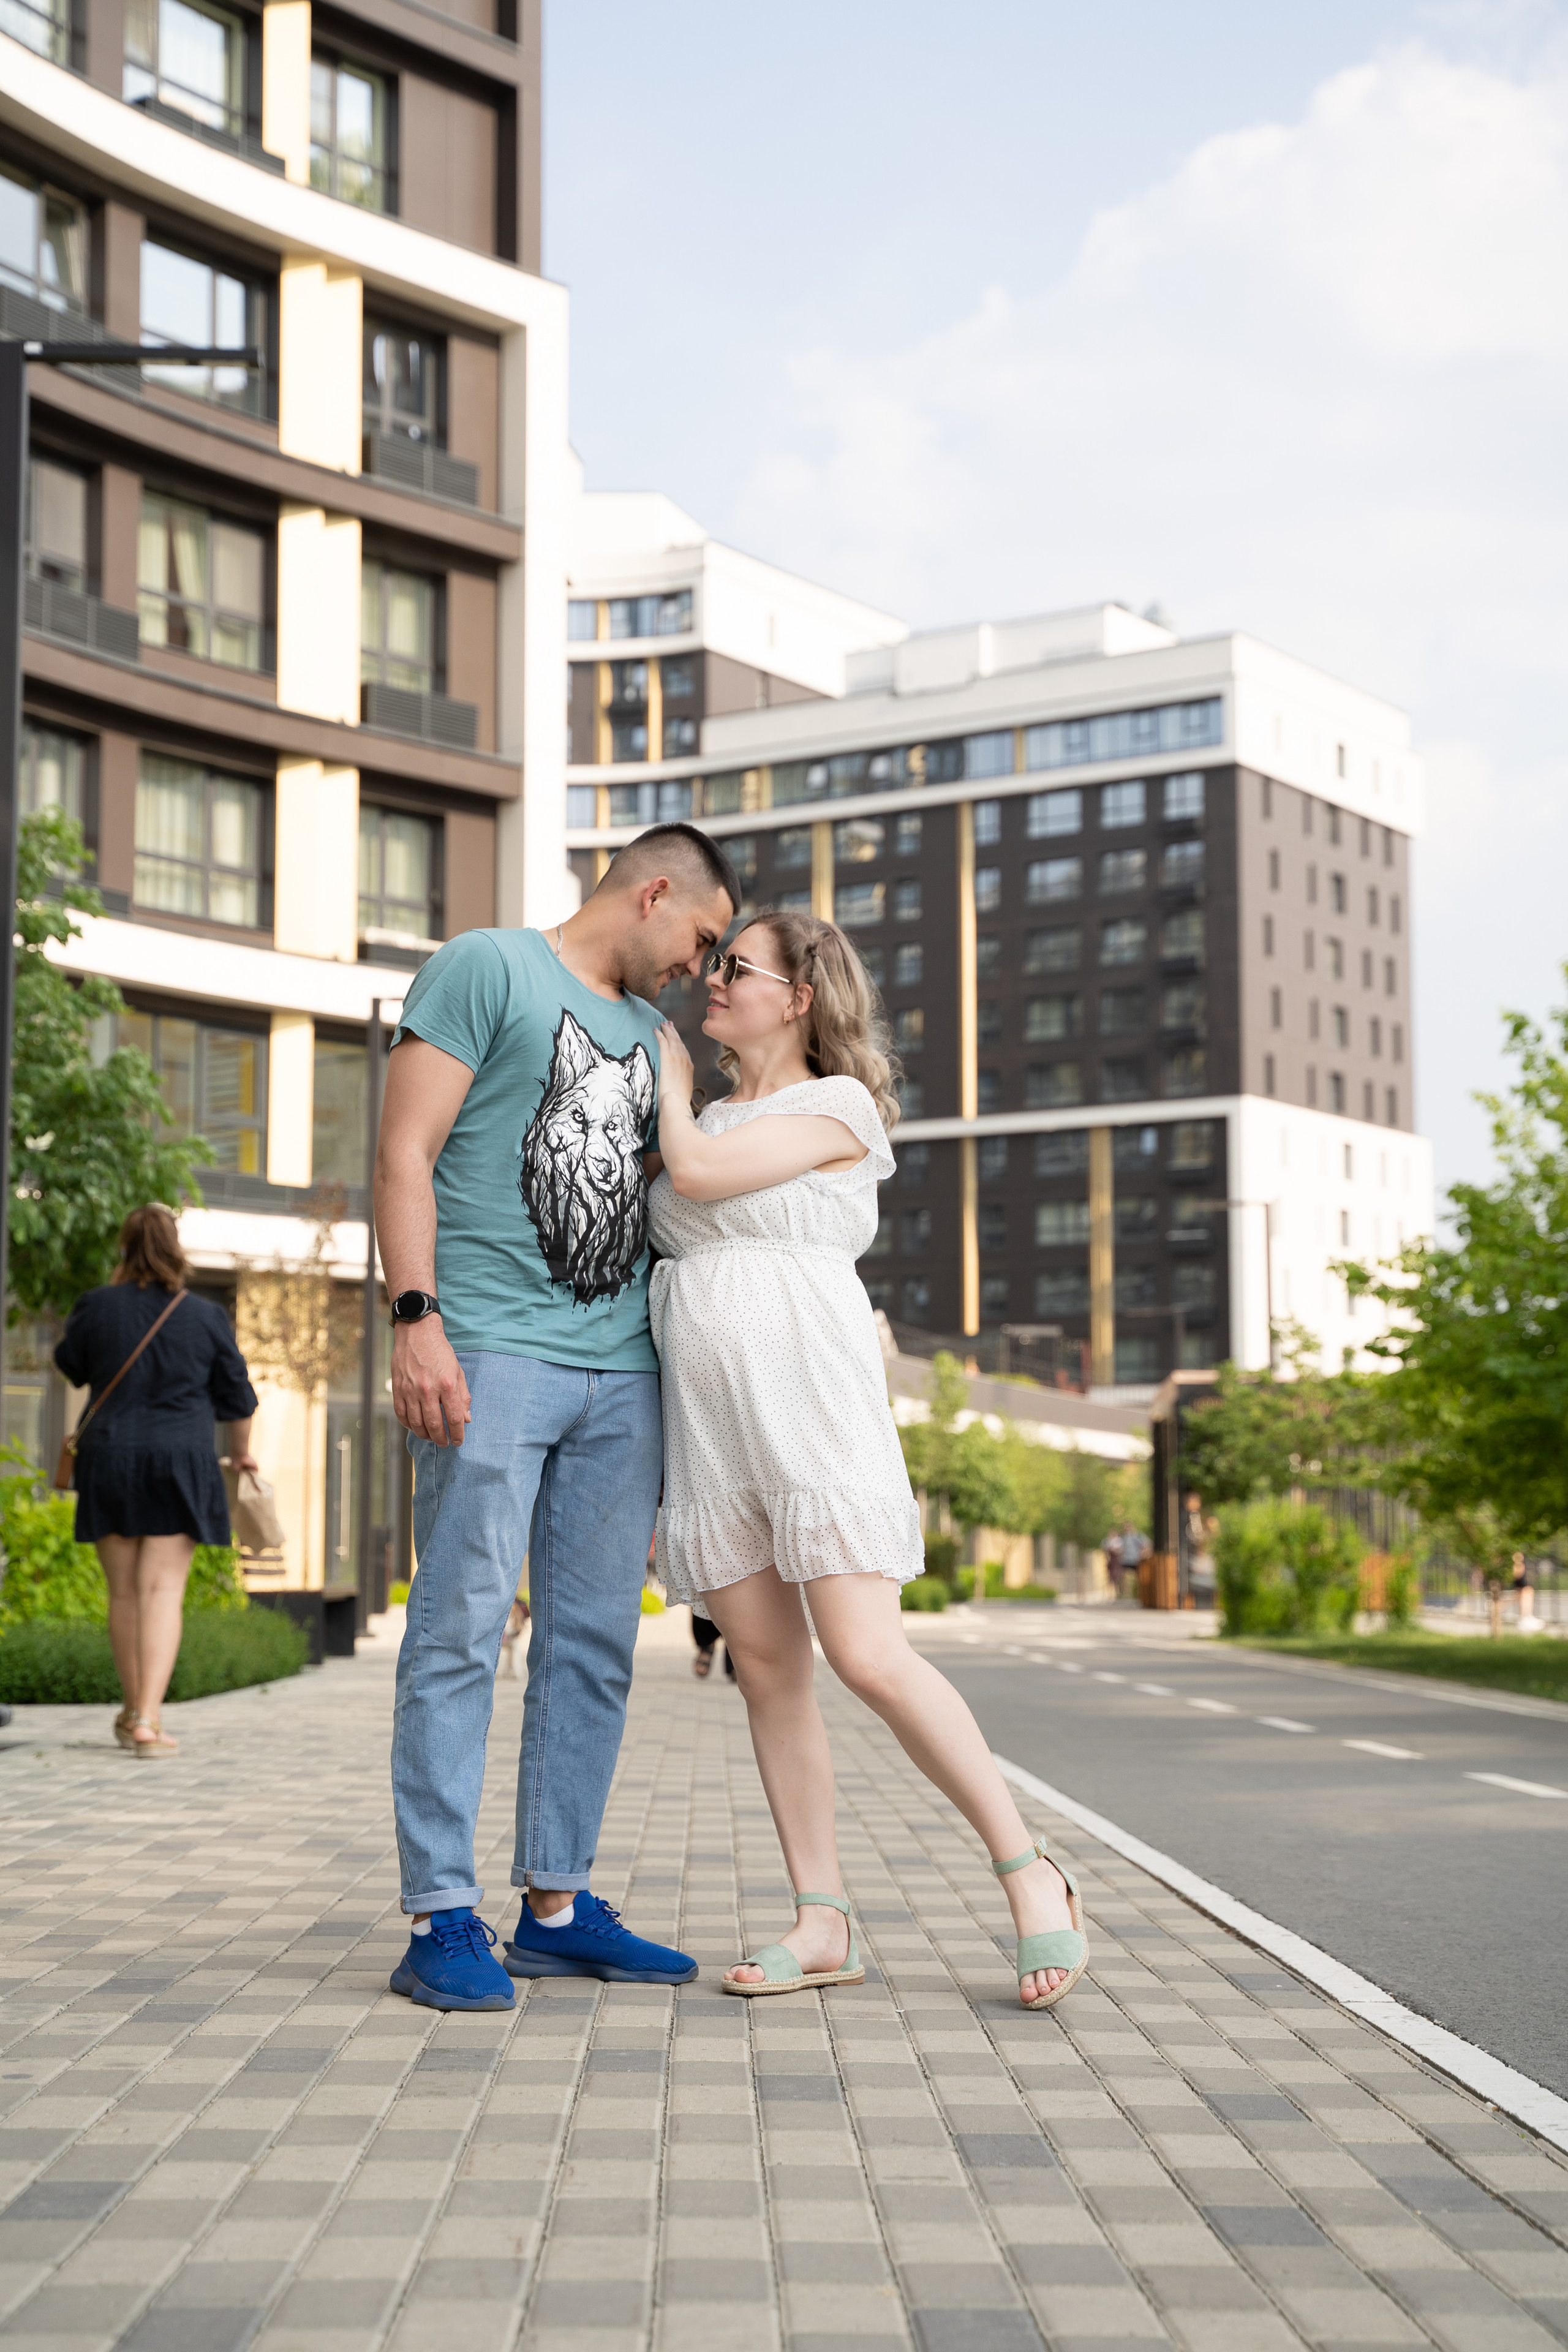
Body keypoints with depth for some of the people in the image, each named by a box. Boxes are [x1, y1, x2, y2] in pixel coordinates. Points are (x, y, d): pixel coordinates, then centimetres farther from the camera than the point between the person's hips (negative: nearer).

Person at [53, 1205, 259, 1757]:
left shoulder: (97, 1307, -2)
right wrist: (241, 1452, 25)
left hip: (109, 1458, 1)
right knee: (164, 1589, -4)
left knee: (123, 1592, 11)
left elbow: (70, 1366, 16)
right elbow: (236, 1395, 7)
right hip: (181, 1461, -1)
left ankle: (134, 1713, 23)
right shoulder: (205, 1316, -2)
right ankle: (148, 1720, -14)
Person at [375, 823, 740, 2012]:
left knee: (595, 1639, 7)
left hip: (623, 1370, 7)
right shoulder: (487, 968, 1)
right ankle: (443, 1920, -4)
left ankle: (558, 1904, 15)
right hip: (495, 1353, -7)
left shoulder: (649, 1032, 23)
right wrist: (417, 1316, -17)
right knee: (463, 1629, -8)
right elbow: (408, 1152, -7)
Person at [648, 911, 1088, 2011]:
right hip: (709, 1419, 7)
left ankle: (1031, 1872, -5)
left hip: (810, 1404, -7)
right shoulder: (715, 1119, 22)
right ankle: (823, 1922, 4)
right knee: (766, 1666, 1)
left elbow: (698, 1174, -9)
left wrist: (671, 1085, 7)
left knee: (868, 1658, -16)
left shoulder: (837, 1107, -1)